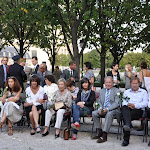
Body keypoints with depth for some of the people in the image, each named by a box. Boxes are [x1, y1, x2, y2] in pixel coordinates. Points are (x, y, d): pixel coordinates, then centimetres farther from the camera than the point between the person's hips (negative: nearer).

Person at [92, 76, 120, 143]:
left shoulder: (117, 91, -1)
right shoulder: (101, 91, 16)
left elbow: (117, 103, -10)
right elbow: (99, 102, 15)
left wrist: (107, 109, -23)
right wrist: (100, 109, -8)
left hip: (113, 110, -5)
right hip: (103, 109, 5)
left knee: (109, 114, -37)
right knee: (94, 113, -21)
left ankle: (104, 135, -35)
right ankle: (99, 133, -11)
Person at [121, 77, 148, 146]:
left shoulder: (143, 92, 20)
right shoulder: (126, 92, 29)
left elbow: (145, 103, 4)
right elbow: (123, 101, 13)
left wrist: (135, 105, -13)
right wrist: (127, 104, -12)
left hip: (138, 110, -2)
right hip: (127, 110, 2)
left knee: (126, 116, -35)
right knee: (124, 107, -37)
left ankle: (126, 139, -39)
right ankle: (127, 125, -59)